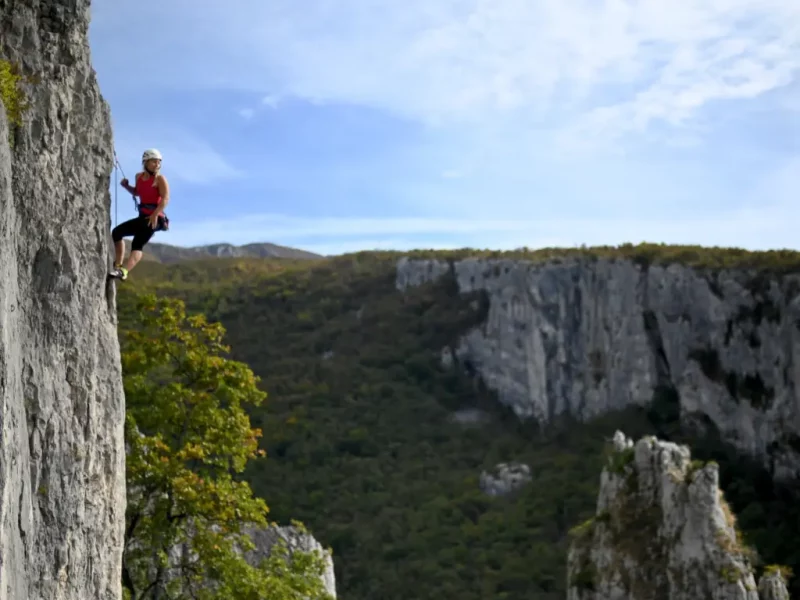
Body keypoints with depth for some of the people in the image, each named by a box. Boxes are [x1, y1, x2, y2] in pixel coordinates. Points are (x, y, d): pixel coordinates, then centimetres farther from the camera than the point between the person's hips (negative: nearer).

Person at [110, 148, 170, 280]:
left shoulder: (160, 179, -8)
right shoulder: (139, 176, 11)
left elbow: (165, 199, -19)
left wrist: (155, 215, -30)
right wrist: (126, 186, 10)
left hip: (155, 218, -8)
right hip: (143, 216, 8)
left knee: (137, 244, -20)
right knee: (116, 232, 14)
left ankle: (123, 271, -31)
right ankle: (118, 265, 17)